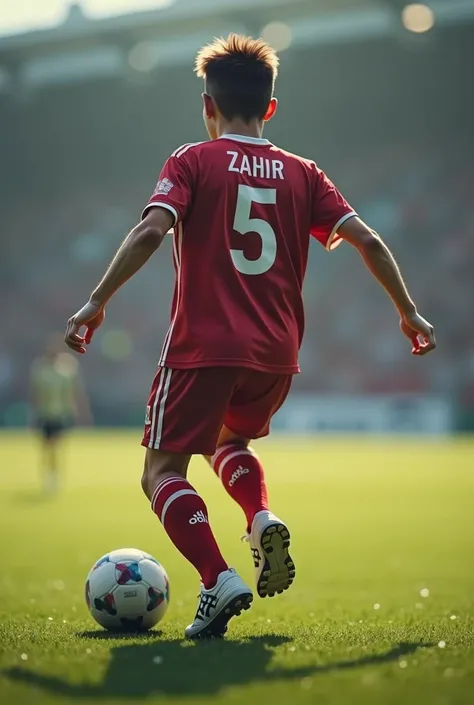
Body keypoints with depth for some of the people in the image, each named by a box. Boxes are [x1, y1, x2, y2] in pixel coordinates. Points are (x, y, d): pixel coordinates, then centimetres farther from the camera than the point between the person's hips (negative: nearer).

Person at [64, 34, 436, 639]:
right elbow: (367, 240, 6)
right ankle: (263, 521, 0)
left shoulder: (193, 161, 1)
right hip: (278, 354, 5)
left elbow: (150, 230, -14)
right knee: (229, 441, 30)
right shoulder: (301, 173, 11)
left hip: (203, 346, -4)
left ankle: (218, 580, -17)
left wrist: (97, 302, -14)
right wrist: (408, 312, 16)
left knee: (162, 471, 5)